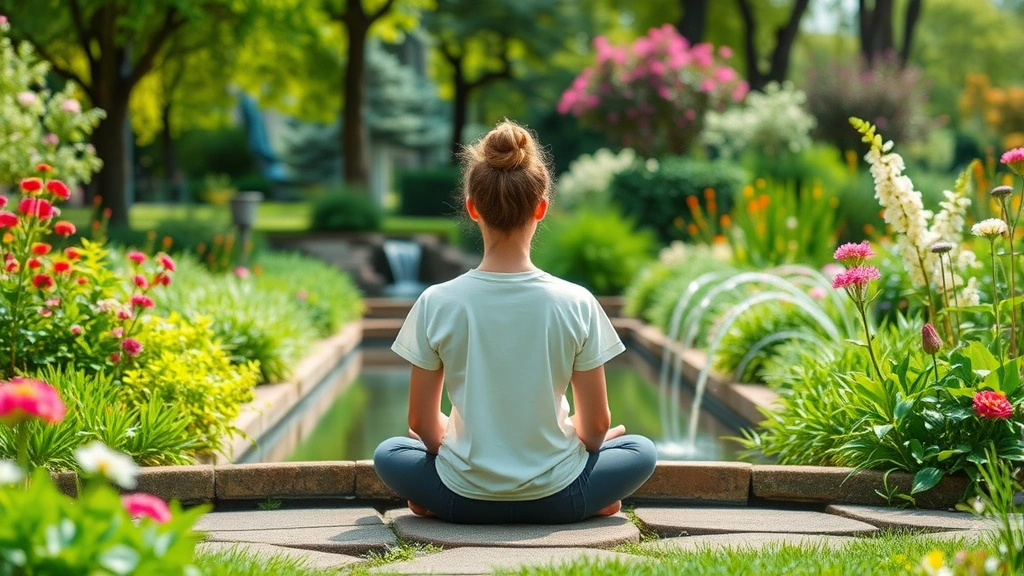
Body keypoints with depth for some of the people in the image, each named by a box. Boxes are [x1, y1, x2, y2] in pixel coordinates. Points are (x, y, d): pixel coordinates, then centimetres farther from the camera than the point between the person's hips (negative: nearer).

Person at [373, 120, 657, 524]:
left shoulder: (437, 303, -13)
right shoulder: (577, 304, -14)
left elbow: (421, 423, -4)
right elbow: (596, 424, -5)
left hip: (464, 501, 1)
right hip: (555, 501, 0)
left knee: (389, 454, 30)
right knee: (640, 451, 26)